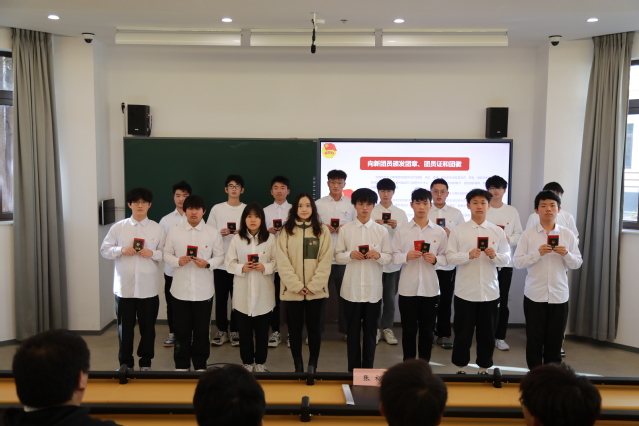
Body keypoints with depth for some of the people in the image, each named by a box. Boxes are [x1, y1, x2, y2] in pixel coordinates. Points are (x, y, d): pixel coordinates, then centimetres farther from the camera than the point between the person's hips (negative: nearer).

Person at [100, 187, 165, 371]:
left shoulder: (157, 229, 1)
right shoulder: (118, 227, 2)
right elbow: (104, 250, 4)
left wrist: (153, 253, -16)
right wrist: (121, 250, -13)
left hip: (148, 287, 0)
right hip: (124, 286, 0)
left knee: (147, 327, 10)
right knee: (125, 327, 9)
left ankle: (145, 362, 26)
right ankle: (125, 363, 24)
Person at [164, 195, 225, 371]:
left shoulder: (213, 233, 0)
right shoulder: (174, 231, 3)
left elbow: (220, 256, 1)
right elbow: (167, 255, 4)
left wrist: (208, 263, -18)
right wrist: (177, 261, -16)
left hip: (203, 290, 0)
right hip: (180, 289, 1)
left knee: (202, 330, 9)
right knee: (181, 330, 10)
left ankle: (200, 365, 25)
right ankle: (181, 365, 24)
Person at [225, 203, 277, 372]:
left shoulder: (270, 238, -1)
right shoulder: (237, 239, 0)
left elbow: (277, 262, -1)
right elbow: (229, 263, 1)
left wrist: (265, 267, -18)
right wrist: (241, 268, -17)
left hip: (263, 293, 0)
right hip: (243, 294, 0)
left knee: (262, 331, 9)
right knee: (245, 331, 9)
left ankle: (260, 363, 25)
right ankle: (248, 363, 24)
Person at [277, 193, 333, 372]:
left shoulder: (323, 231, 3)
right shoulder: (286, 231, 2)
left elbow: (325, 261, -3)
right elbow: (282, 262, -5)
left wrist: (312, 286, -12)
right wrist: (297, 286, -13)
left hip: (316, 290, 0)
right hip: (292, 290, 0)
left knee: (314, 328, 5)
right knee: (295, 329, 6)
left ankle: (313, 367, 18)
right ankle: (298, 367, 19)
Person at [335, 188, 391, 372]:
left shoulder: (382, 230, 2)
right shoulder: (345, 229, 2)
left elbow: (388, 258, 3)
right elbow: (338, 256, 3)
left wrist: (378, 255, -17)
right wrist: (350, 255, -16)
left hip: (373, 289, 0)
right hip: (351, 288, 0)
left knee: (370, 332, 10)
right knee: (352, 331, 9)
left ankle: (368, 369, 22)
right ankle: (353, 369, 22)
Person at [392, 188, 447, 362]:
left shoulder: (439, 231, 2)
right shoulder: (402, 230, 0)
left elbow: (446, 257, 4)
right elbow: (393, 256, 0)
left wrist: (435, 259, -16)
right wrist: (406, 256, -19)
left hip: (430, 287, 1)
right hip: (408, 287, -1)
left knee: (427, 329, 11)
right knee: (409, 329, 8)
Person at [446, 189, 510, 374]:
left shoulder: (498, 231, 4)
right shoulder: (458, 230, -1)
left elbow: (507, 258, 5)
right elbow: (450, 257, -5)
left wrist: (495, 256, -16)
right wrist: (468, 255, -21)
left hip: (490, 290, 2)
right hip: (465, 290, -2)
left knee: (487, 333, 11)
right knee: (463, 332, 8)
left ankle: (484, 368, 26)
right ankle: (460, 367, 23)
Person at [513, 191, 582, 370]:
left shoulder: (568, 234, 2)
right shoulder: (528, 234, -3)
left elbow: (577, 263, 5)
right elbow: (518, 262, -6)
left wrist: (566, 254, -15)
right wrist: (538, 253, -19)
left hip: (559, 294, 2)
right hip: (535, 294, -1)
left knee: (555, 339, 10)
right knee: (534, 338, 8)